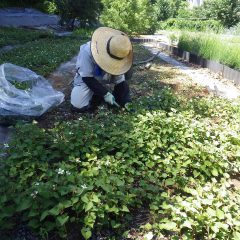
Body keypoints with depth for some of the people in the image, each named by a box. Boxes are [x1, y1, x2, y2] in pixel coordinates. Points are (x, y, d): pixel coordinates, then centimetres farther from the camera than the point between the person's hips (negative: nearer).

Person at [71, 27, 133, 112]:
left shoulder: (117, 56, -24)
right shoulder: (87, 52, -36)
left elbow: (120, 79, -17)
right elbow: (87, 77, -30)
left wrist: (126, 101, -26)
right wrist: (105, 93, -33)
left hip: (104, 79, 4)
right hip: (86, 79, -3)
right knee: (78, 105, -24)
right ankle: (98, 96, 3)